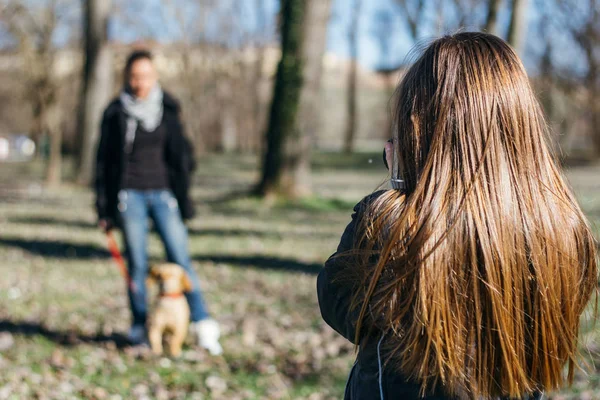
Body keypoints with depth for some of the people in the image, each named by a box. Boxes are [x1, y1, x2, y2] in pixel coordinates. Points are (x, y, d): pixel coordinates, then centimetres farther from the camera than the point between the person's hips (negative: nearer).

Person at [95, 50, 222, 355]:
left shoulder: (167, 110, 5)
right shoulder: (116, 113, 2)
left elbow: (180, 156, 8)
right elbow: (104, 161, 6)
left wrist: (184, 200, 3)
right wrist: (104, 209, 4)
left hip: (162, 193, 1)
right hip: (129, 195, -1)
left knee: (180, 258, -6)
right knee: (137, 264, 1)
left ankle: (203, 326, -4)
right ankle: (140, 330, 10)